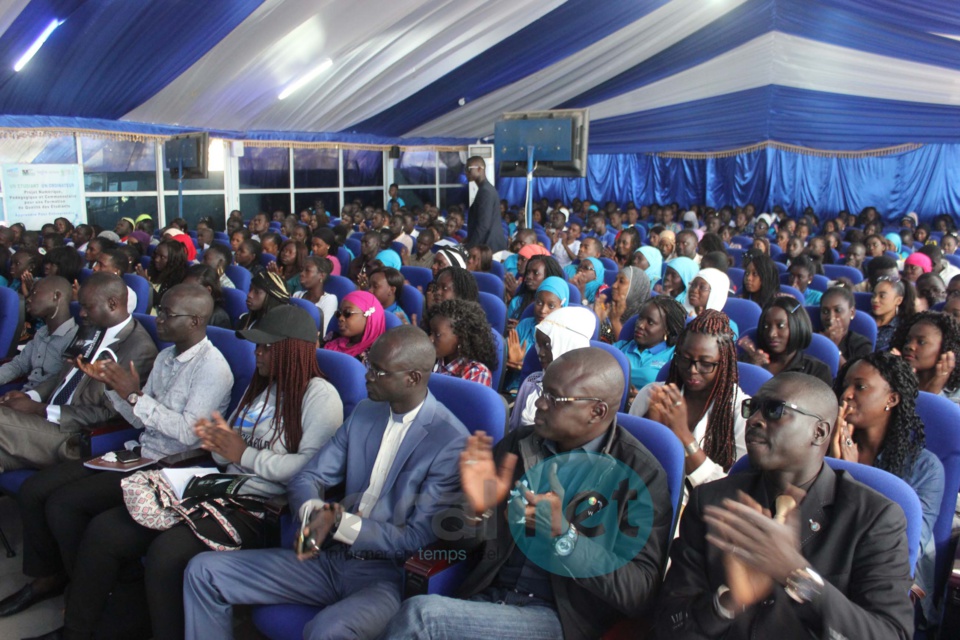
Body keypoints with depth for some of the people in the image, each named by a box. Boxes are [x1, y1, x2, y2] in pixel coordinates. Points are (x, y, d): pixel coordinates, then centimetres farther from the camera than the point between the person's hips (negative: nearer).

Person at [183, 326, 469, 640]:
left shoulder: (451, 441, -14)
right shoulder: (364, 412, 8)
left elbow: (419, 537, -15)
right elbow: (307, 479, 6)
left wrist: (341, 523, -22)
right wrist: (316, 512, -17)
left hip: (388, 576, -6)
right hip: (330, 556, 7)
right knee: (203, 572, -2)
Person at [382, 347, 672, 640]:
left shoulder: (640, 473, -7)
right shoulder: (516, 444, 6)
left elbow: (641, 593, -13)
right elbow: (467, 540, 12)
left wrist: (564, 534, -25)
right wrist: (476, 509, -12)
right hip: (487, 595, 5)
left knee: (420, 615, -26)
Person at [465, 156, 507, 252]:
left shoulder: (486, 191, -15)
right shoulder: (485, 189, 16)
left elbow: (483, 225, -21)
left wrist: (470, 247, -18)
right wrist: (468, 240, 19)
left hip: (489, 246, -10)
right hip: (490, 245, 10)